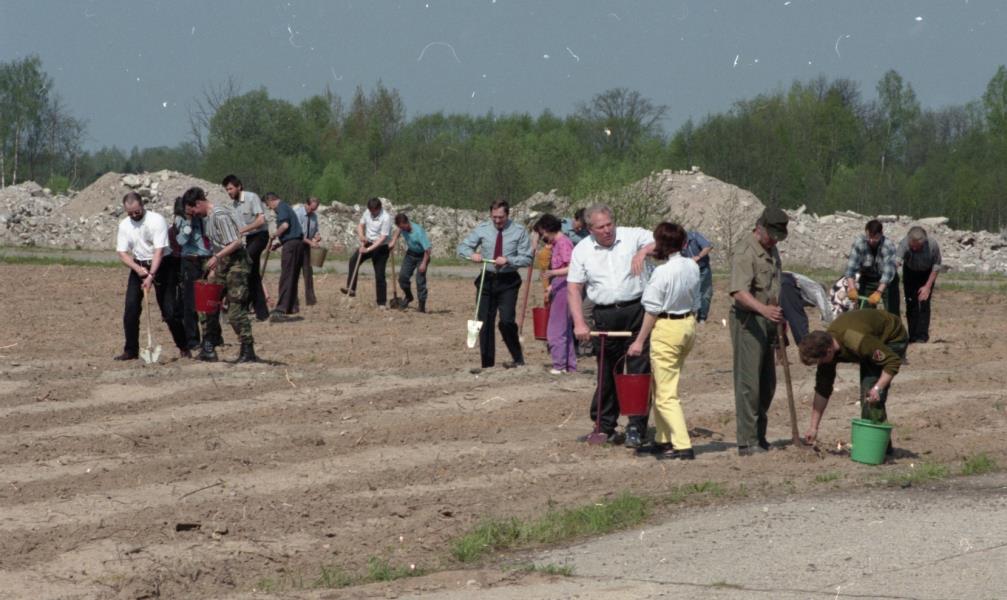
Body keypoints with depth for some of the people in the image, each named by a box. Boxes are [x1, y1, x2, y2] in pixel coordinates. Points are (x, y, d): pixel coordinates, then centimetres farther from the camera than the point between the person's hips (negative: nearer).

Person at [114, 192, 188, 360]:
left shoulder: (156, 220, -17)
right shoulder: (124, 225, 0)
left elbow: (159, 250, -23)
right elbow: (122, 252, -1)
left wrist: (151, 276, -31)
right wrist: (138, 269, -18)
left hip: (160, 265, -4)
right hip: (138, 266, 4)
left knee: (169, 309, -6)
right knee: (131, 308, -5)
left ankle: (183, 347, 10)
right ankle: (131, 351, 2)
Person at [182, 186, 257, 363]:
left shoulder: (220, 216, -17)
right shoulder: (206, 217, 13)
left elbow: (236, 242, -22)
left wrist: (217, 257, -24)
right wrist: (213, 269, 13)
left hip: (236, 263, -10)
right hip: (221, 264, 10)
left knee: (236, 310, -10)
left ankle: (248, 351, -5)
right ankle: (208, 349, 16)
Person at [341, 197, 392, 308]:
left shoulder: (386, 218, -21)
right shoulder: (367, 213, -2)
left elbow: (382, 238, -24)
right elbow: (360, 225, 10)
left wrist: (368, 249, -28)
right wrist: (361, 236, -13)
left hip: (380, 247, -5)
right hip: (368, 243, 5)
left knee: (379, 276, -3)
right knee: (353, 260, -21)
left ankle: (382, 303, 7)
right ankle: (351, 288, -22)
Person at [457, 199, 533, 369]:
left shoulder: (518, 231, -5)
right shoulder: (482, 229, 2)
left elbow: (527, 258, -6)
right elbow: (462, 247, 6)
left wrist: (508, 260, -22)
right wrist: (471, 254, -16)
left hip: (508, 281, -3)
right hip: (487, 280, 3)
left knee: (507, 321, -16)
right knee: (485, 323, 5)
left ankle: (518, 359, 4)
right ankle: (487, 364, 14)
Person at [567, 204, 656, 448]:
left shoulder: (633, 237, 1)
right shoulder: (582, 250, 5)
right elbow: (573, 289, 5)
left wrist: (644, 251, -21)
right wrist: (579, 323, -6)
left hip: (636, 311, -2)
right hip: (605, 315, 2)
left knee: (639, 369, -7)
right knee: (607, 374, 9)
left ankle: (636, 428, -5)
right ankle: (604, 426, 20)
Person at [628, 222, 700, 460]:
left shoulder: (662, 272, -19)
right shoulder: (692, 266, 2)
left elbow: (653, 310, -15)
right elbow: (697, 302, 11)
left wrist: (640, 340, -7)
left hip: (667, 327, -8)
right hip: (689, 325, 8)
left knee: (666, 393, -3)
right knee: (662, 386, 21)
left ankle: (682, 446, -10)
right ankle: (663, 440, 27)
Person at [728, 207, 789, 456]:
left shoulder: (771, 250, 13)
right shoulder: (746, 253, -17)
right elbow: (739, 291, -31)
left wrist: (778, 317, 29)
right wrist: (763, 308, -47)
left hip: (768, 321, 9)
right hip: (748, 321, -9)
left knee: (767, 383, 12)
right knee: (748, 382, -9)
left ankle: (759, 436, 21)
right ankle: (747, 442, -8)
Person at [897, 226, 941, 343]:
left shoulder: (932, 245, -32)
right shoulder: (904, 244, -35)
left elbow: (936, 267, -18)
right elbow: (896, 260, -51)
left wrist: (928, 286, -21)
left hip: (926, 273, -1)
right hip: (910, 272, 1)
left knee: (924, 303, -11)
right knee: (911, 304, -2)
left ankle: (922, 336, -7)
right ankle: (912, 336, 8)